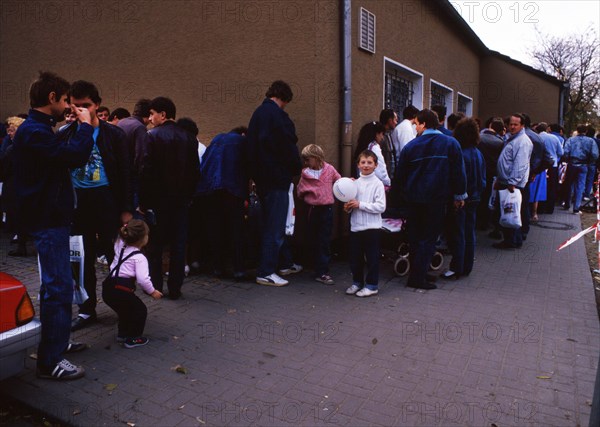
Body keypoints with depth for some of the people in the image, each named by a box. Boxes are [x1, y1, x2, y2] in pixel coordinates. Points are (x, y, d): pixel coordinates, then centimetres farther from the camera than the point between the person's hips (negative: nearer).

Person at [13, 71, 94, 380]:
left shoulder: (37, 129, 16)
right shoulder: (34, 131, -18)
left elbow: (61, 154, 16)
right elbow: (77, 156, -28)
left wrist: (75, 128, 9)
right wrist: (84, 125, -14)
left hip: (51, 217, 11)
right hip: (48, 220, -11)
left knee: (56, 284, 19)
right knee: (58, 287, -7)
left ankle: (56, 342, 33)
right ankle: (49, 361, 2)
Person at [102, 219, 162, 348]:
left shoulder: (120, 247, 11)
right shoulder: (139, 258, -10)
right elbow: (143, 279, -17)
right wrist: (152, 292, -3)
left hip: (108, 289, 8)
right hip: (121, 291, -8)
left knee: (126, 308, 30)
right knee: (140, 310, 11)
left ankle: (122, 334, 39)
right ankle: (132, 339, 12)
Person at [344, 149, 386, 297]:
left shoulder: (377, 183, -6)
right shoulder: (355, 183, 9)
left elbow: (381, 207, -15)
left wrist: (360, 204, -18)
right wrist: (348, 207, -5)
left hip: (372, 227, -5)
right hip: (356, 227, 5)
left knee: (372, 258, 5)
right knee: (355, 257, 12)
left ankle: (372, 285, 17)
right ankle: (357, 282, 28)